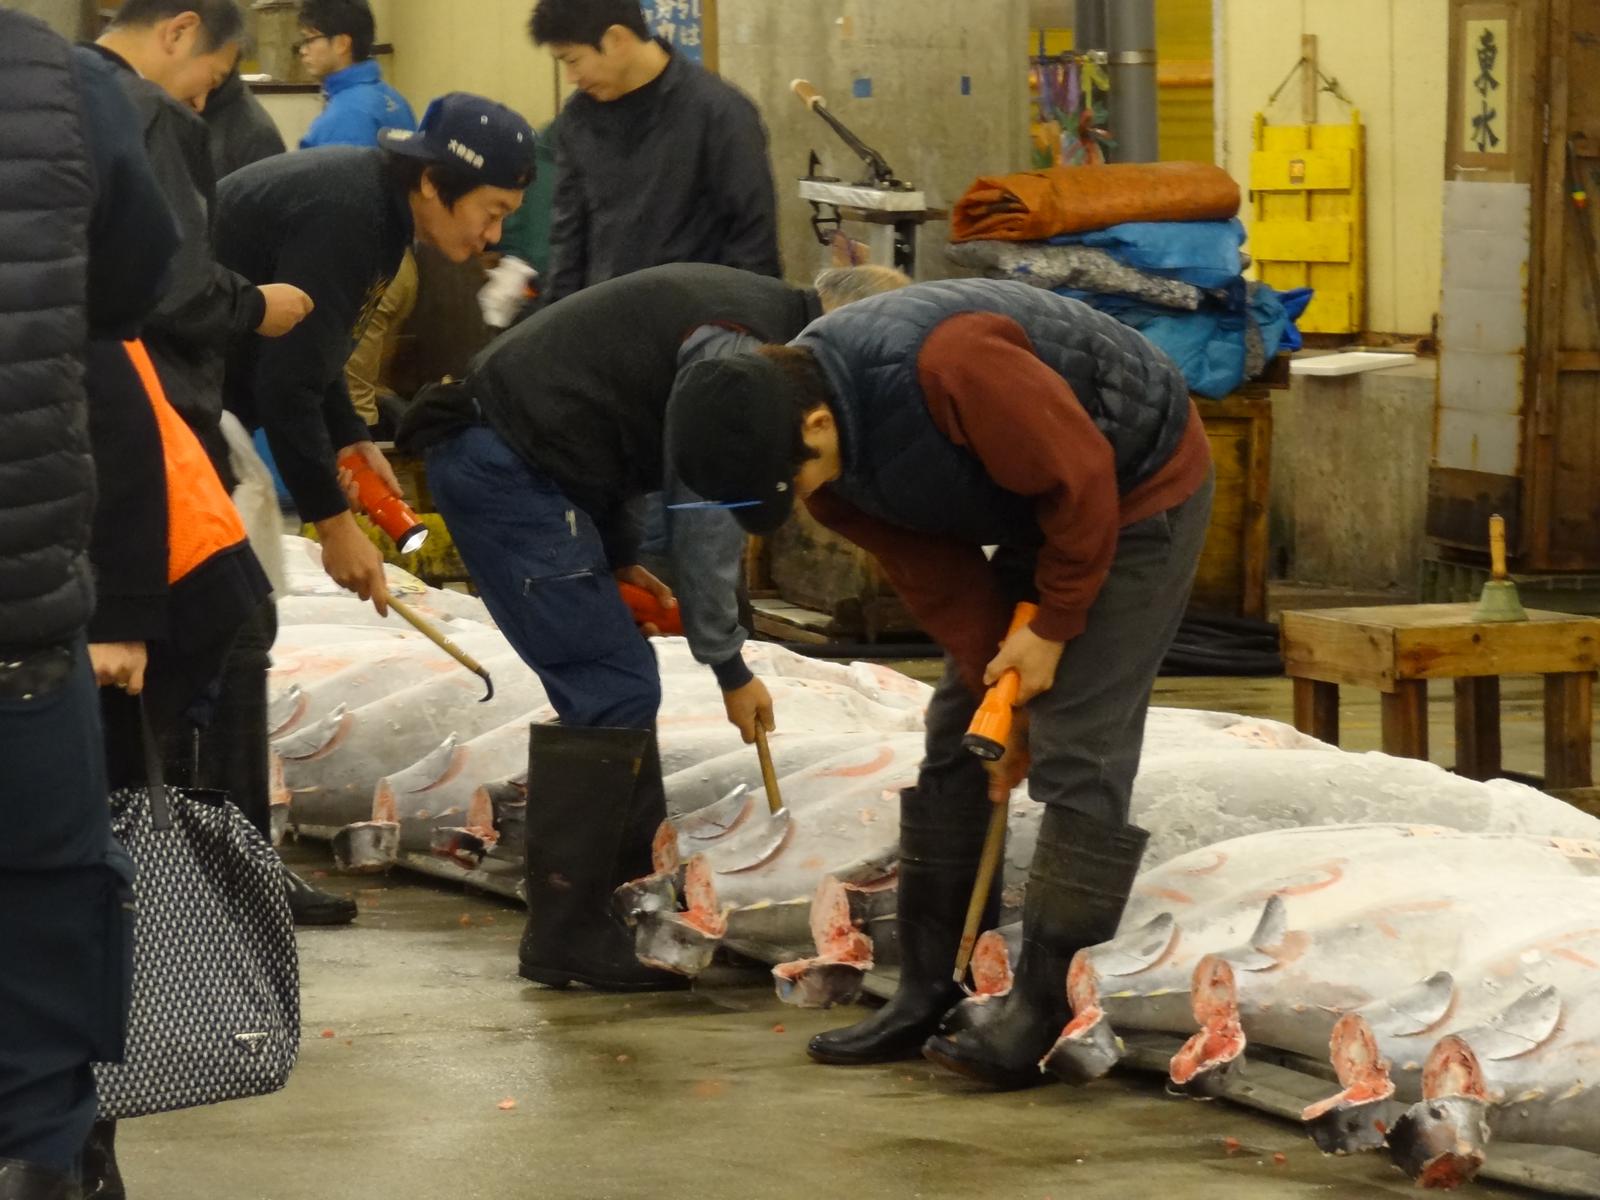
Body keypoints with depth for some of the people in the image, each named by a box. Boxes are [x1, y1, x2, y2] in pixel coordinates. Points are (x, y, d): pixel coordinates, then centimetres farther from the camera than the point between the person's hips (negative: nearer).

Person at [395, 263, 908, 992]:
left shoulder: (757, 312, 14)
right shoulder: (743, 347, -18)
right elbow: (707, 515, -18)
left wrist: (619, 554, 22)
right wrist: (730, 667, -11)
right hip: (504, 469, -11)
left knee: (619, 688, 14)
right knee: (612, 694, -11)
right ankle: (566, 937, -8)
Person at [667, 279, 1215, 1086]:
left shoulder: (942, 365, -38)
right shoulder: (815, 452, -11)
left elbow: (1080, 476, -30)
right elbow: (934, 577, -4)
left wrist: (1052, 627, -19)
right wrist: (1001, 690, -10)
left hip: (1139, 488, -8)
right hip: (1035, 508, 8)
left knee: (1077, 758, -14)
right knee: (953, 741, 7)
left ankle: (1038, 1016, -11)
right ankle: (925, 998, 13)